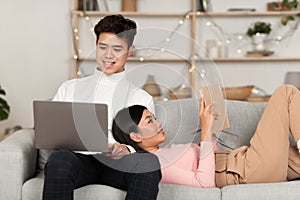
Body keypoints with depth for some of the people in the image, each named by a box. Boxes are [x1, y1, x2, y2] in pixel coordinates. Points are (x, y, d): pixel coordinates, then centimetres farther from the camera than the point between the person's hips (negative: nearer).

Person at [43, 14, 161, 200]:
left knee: (150, 162, -34)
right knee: (59, 159, -35)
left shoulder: (141, 98, 17)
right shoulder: (70, 88, 22)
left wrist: (126, 150, -18)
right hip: (79, 158, 1)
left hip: (118, 164, 0)